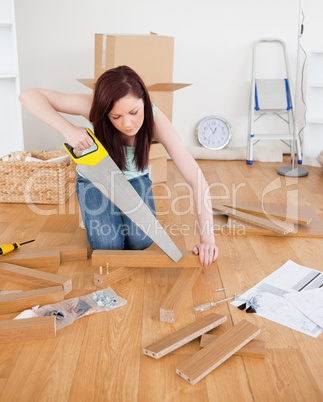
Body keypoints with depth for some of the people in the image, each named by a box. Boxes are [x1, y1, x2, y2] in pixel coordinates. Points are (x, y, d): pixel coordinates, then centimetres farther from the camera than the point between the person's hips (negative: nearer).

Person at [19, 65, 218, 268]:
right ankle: (92, 213, 16)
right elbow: (28, 95, -32)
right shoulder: (94, 106, -32)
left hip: (134, 178, 1)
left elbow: (197, 178, -34)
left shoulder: (156, 120, -30)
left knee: (140, 241, -18)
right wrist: (68, 129, -47)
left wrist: (207, 238, -42)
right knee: (108, 244, -18)